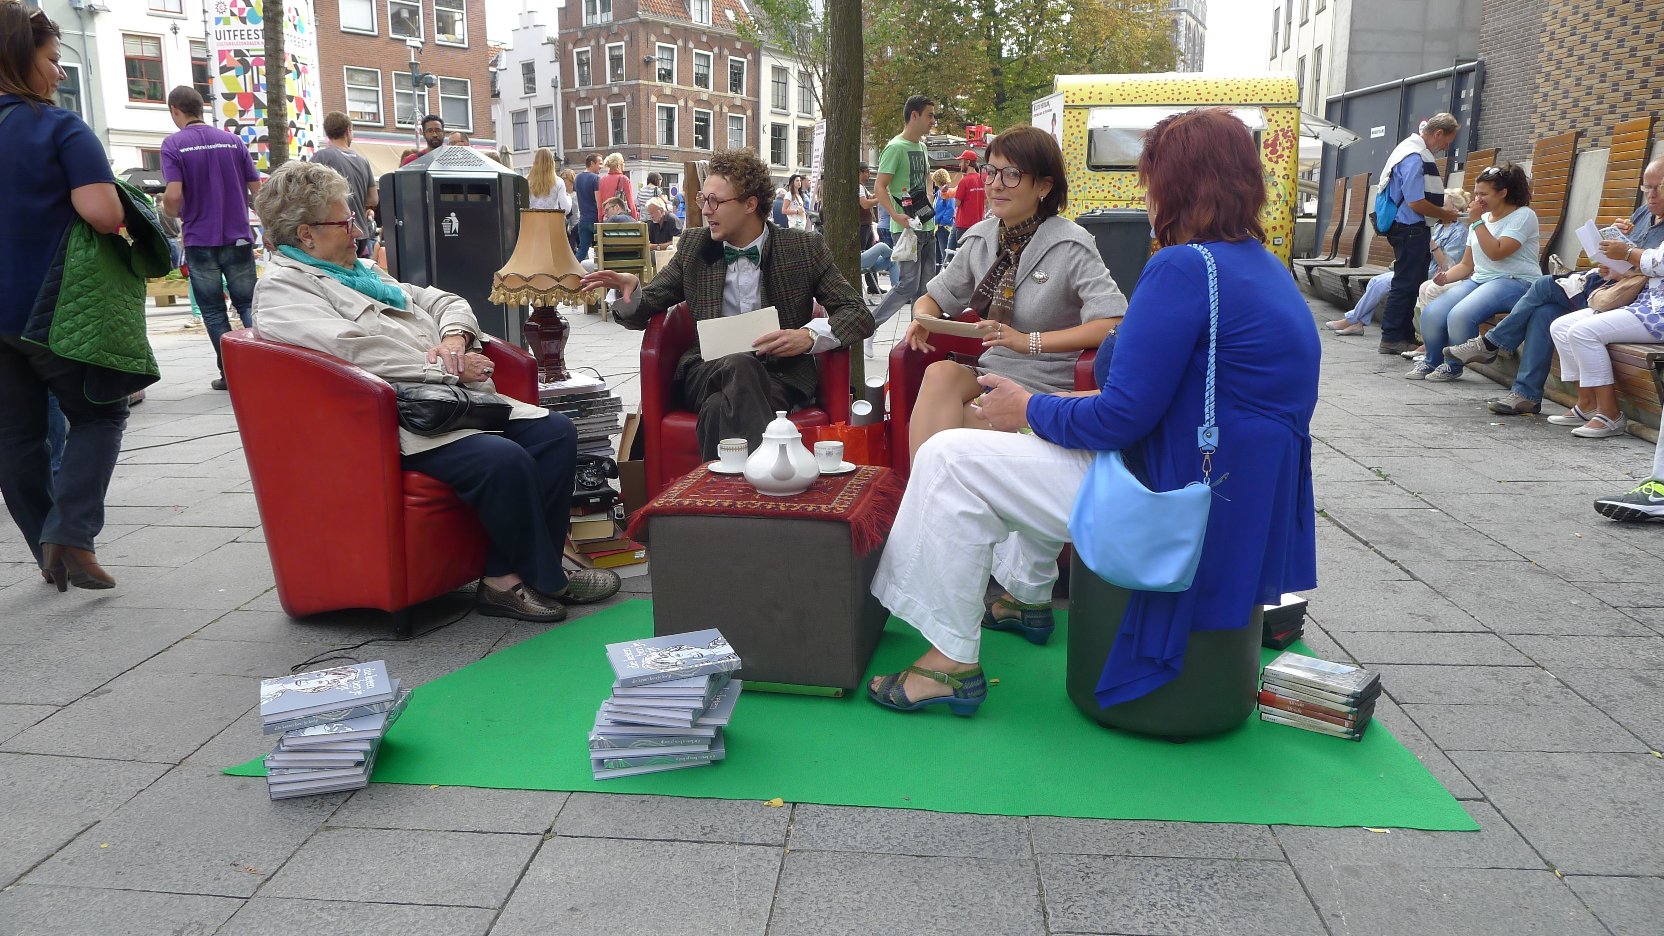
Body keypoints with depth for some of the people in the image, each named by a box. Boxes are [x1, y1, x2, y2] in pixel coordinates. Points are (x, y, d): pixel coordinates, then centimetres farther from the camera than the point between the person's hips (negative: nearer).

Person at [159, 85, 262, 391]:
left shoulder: (173, 145, -6)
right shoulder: (233, 141, 3)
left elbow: (174, 195, -15)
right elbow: (257, 190, 2)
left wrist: (172, 213, 6)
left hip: (200, 240, -2)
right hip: (238, 237, 2)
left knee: (213, 309, 8)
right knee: (248, 304, 8)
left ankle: (229, 372, 8)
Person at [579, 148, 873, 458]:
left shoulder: (804, 248, 3)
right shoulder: (693, 245, 11)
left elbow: (859, 314, 4)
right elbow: (642, 310, 16)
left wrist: (809, 336, -16)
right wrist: (629, 288, -9)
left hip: (780, 373, -2)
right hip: (708, 371, 2)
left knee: (720, 408, -36)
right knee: (740, 365, -35)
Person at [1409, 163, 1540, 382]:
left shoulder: (1523, 216, -4)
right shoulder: (1482, 219, 19)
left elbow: (1496, 253, -18)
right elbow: (1466, 265, 19)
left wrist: (1477, 221, -12)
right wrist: (1445, 277, -2)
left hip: (1514, 282, -7)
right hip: (1478, 280, 7)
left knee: (1459, 315, -32)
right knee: (1431, 313, -18)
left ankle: (1453, 365, -9)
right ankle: (1432, 361, 3)